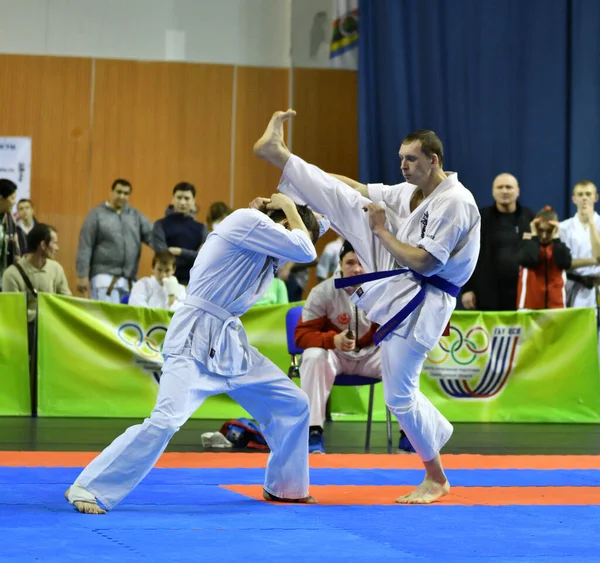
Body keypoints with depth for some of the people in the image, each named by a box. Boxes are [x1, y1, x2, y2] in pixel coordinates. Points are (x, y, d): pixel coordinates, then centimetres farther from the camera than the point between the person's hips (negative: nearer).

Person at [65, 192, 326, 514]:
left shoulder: (266, 244, 14)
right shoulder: (247, 220, -12)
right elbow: (305, 252, -15)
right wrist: (290, 209, 0)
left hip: (229, 344, 10)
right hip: (195, 339, -10)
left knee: (293, 405, 11)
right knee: (166, 420, -24)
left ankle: (283, 487, 27)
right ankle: (86, 489, -17)